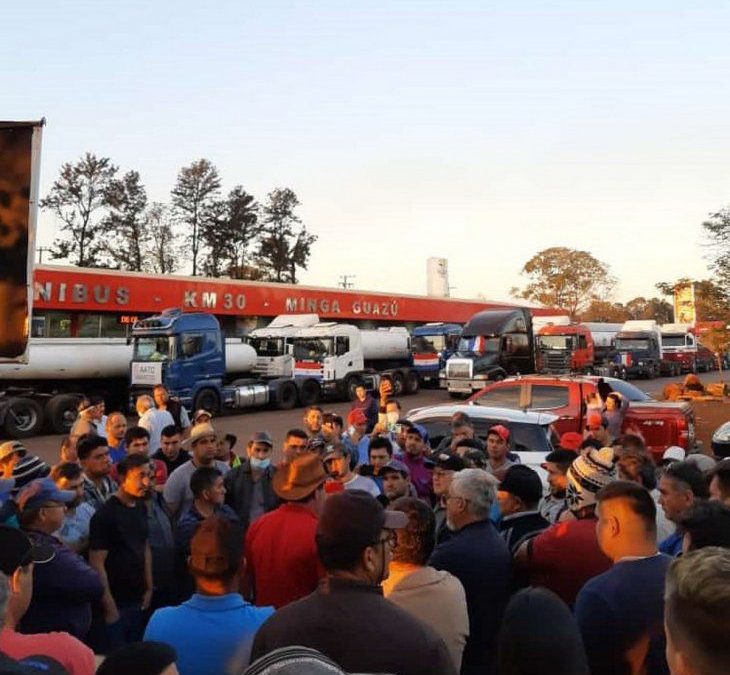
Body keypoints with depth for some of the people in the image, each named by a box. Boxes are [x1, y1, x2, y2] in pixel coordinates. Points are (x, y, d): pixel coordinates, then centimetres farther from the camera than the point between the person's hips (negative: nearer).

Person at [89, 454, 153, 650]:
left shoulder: (140, 507, 3)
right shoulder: (105, 515, -18)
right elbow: (97, 564, -17)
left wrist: (149, 588, 9)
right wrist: (110, 608, -16)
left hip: (138, 600, 6)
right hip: (116, 603, -6)